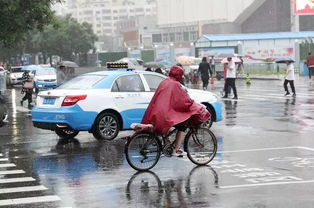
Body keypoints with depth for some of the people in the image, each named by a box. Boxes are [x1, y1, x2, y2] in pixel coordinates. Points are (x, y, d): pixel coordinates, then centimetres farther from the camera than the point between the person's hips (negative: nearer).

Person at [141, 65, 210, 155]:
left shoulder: (164, 82, 12)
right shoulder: (175, 84, -10)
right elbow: (186, 100, -11)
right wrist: (199, 108, 1)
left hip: (156, 114, 9)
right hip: (167, 114, -8)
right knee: (182, 127, 3)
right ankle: (176, 149, -5)